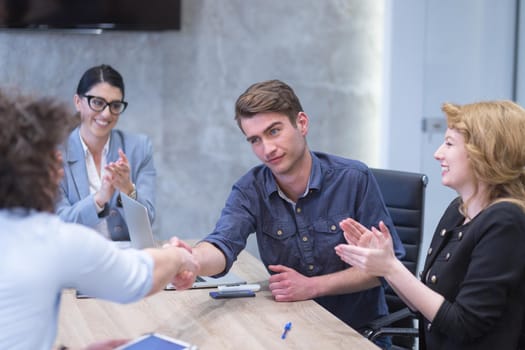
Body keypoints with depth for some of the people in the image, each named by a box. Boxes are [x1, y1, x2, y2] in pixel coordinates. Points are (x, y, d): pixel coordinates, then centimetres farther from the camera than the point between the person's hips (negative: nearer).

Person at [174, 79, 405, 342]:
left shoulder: (354, 179, -10)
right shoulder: (249, 190, -3)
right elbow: (223, 244, -21)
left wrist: (312, 286, -16)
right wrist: (192, 260, -45)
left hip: (361, 328, -2)